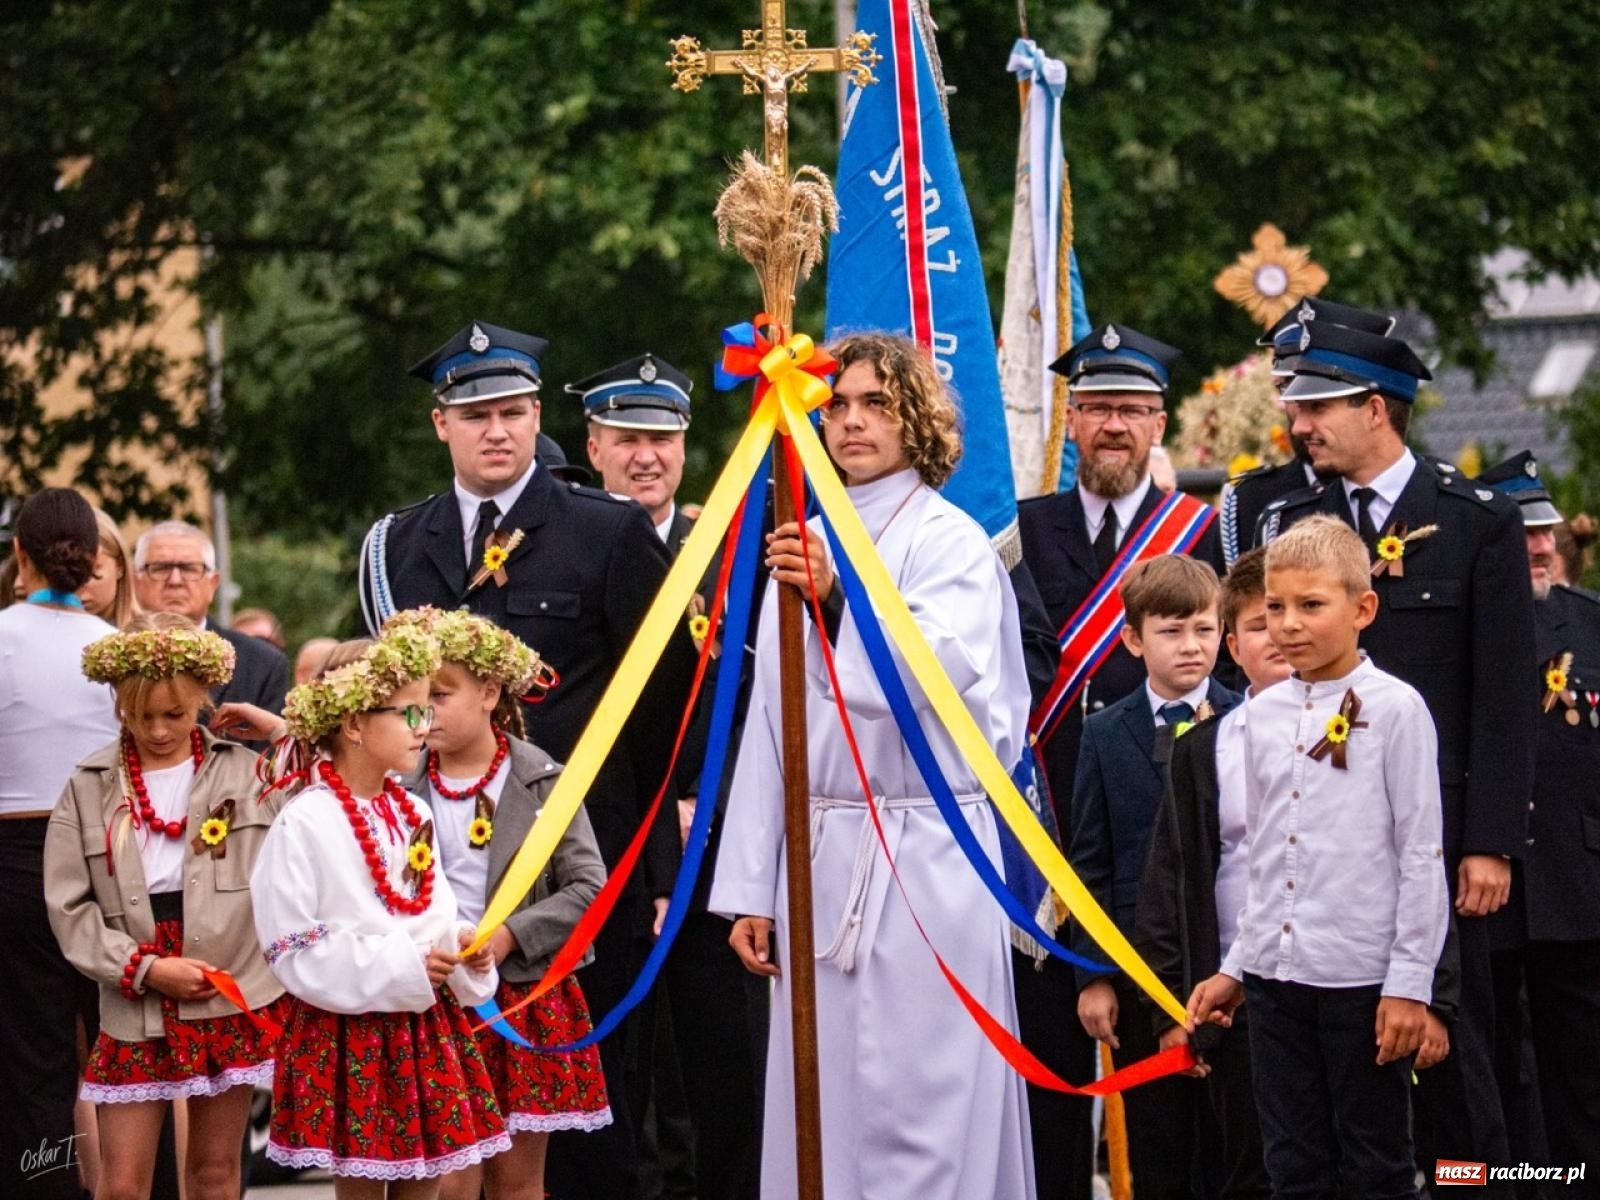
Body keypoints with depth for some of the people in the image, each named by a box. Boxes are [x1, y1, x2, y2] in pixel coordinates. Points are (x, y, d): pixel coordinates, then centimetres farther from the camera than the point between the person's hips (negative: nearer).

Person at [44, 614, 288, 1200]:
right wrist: (144, 969, -11)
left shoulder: (247, 774, 1)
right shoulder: (89, 787, 1)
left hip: (233, 1003, 0)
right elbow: (70, 906, -2)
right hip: (134, 1011, 0)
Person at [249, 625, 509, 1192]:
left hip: (426, 1031, 6)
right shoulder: (306, 824, -13)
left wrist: (461, 947, -5)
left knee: (425, 1181, 8)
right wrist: (399, 966, -17)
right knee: (359, 1183, 1)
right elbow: (294, 949, -14)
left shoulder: (414, 814, 7)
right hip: (348, 1036, -6)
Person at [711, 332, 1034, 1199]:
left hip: (924, 860, -5)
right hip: (820, 857, 5)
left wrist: (838, 597, -32)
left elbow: (942, 671, -19)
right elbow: (769, 721, 13)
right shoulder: (803, 547, 13)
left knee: (922, 1103, -5)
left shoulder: (949, 540, -2)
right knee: (825, 1105, 5)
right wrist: (752, 889, 10)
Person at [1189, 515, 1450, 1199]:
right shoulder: (1262, 715, 9)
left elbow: (1422, 853, -8)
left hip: (1362, 977, -5)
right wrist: (1237, 968, 16)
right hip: (1275, 974, 5)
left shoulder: (1393, 708, -7)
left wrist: (1411, 983, -11)